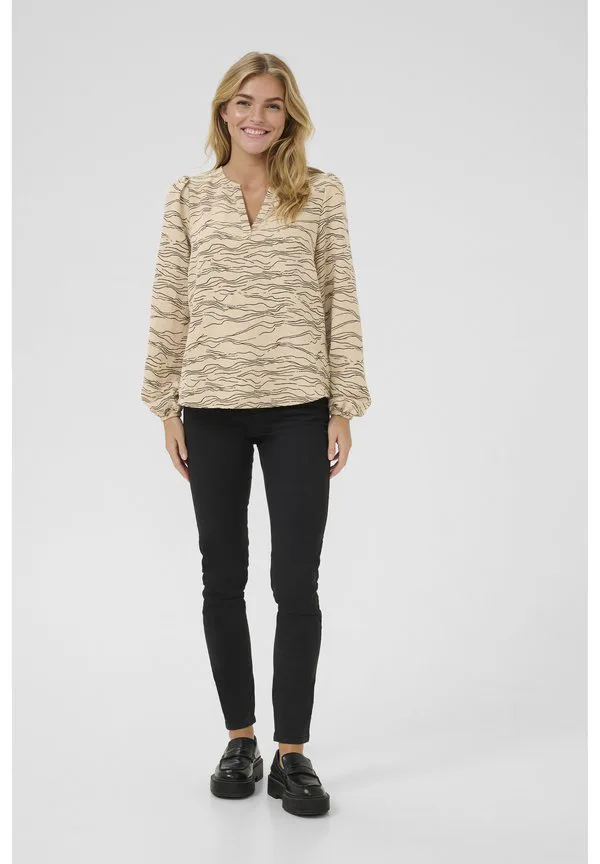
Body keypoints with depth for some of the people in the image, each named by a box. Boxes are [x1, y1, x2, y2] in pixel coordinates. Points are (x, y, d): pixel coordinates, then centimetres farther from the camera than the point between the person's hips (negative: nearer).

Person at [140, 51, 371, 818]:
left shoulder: (321, 193, 5)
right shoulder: (189, 195, 7)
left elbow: (341, 302, 2)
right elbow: (169, 304, 6)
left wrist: (344, 407, -3)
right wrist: (167, 406, 1)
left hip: (297, 407, -1)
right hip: (212, 408, 2)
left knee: (296, 581, -1)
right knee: (223, 580, 9)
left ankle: (292, 752, 13)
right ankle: (240, 739, 24)